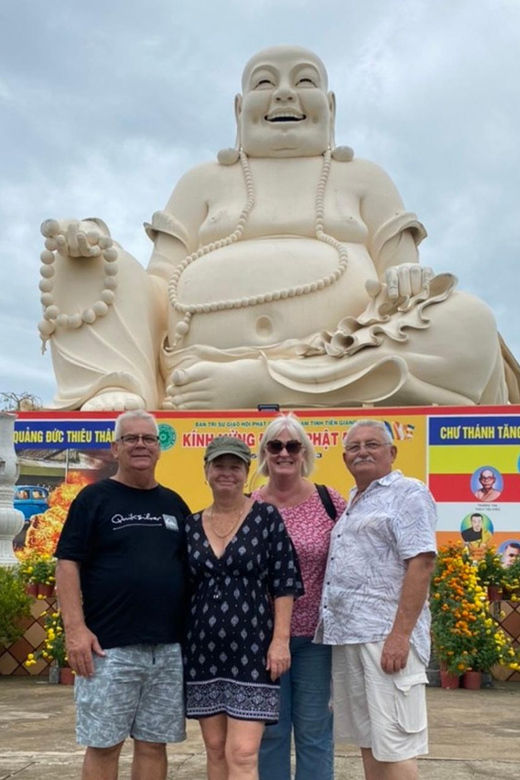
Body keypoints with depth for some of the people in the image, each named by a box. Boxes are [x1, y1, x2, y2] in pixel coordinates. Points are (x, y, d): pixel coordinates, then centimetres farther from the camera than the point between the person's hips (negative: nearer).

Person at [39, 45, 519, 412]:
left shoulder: (364, 180, 25)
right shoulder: (203, 183, 25)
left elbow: (405, 277, 14)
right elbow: (160, 291, 17)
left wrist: (406, 283, -11)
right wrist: (94, 246, -4)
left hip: (341, 377, 0)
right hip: (199, 365, 1)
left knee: (470, 322, -25)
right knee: (79, 256, -6)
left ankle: (254, 385, -32)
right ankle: (118, 401, -32)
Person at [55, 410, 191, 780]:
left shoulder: (174, 504, 13)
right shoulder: (94, 498, 0)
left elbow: (192, 567, 18)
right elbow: (68, 563, -6)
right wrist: (75, 627, -15)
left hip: (168, 648, 4)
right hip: (108, 647, -4)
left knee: (154, 744, 10)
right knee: (103, 745, 3)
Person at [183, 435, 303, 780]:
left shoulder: (267, 517, -3)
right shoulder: (191, 526, 8)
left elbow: (284, 583, -4)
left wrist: (280, 639, -11)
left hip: (251, 650, -4)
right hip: (203, 651, 4)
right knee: (216, 750, 11)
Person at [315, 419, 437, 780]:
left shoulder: (408, 493, -5)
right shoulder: (352, 503, 21)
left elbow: (421, 563, -15)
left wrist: (401, 634, -22)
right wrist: (334, 629, 16)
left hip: (386, 635, -8)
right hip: (346, 635, 9)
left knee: (394, 746, -6)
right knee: (368, 740, 14)